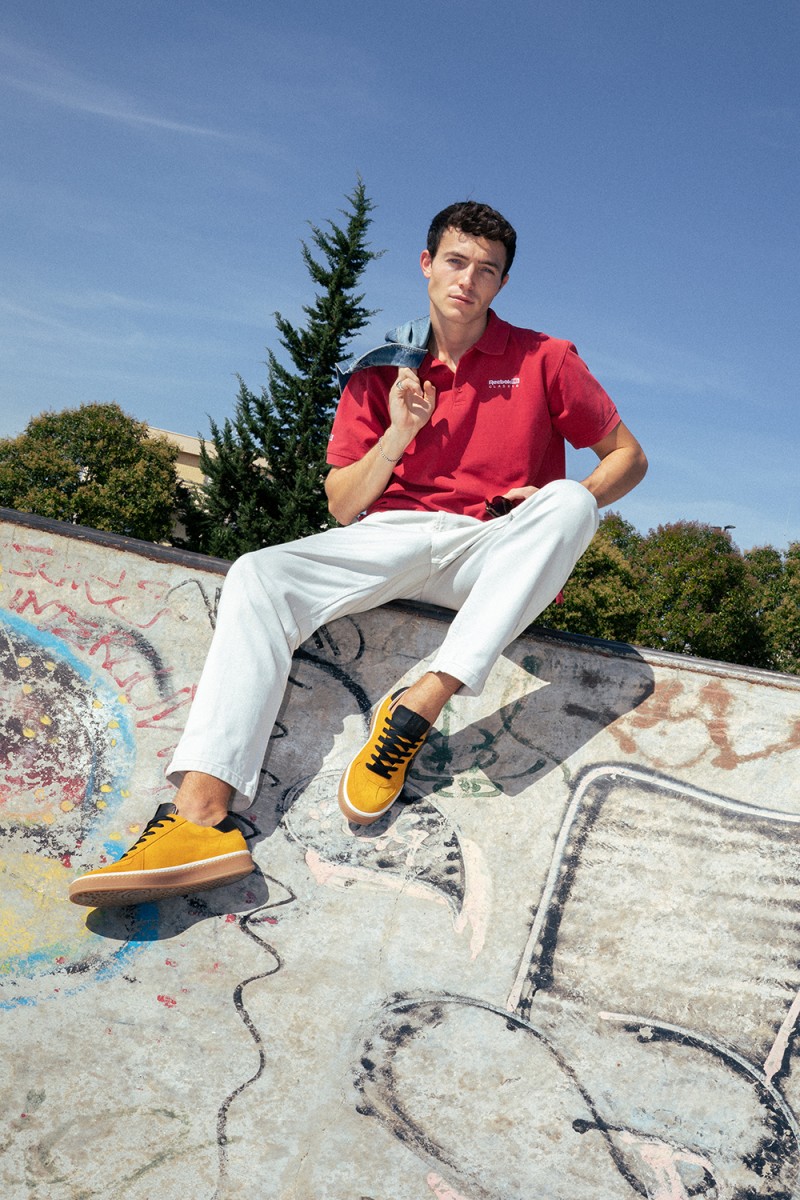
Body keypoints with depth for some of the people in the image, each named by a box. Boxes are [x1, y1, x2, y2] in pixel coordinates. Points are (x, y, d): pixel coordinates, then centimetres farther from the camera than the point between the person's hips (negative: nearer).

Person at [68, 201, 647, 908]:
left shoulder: (545, 361, 9)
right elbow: (344, 509, 11)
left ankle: (416, 709, -40)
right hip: (390, 539, 2)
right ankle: (202, 813, -40)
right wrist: (397, 435, -6)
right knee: (261, 575, -24)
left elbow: (629, 457, 12)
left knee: (570, 500, -32)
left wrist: (558, 507, -7)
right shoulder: (380, 374, 14)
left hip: (492, 553, -1)